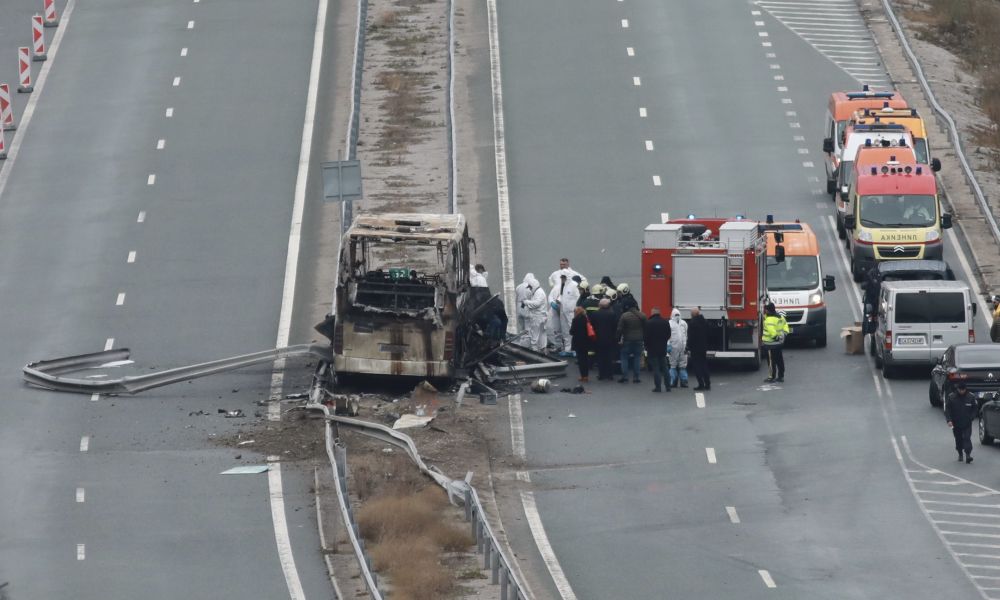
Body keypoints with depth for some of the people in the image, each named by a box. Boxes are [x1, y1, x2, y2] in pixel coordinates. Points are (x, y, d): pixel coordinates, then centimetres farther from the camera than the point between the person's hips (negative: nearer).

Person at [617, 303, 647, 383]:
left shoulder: (624, 316, -8)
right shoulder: (642, 316, -1)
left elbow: (620, 329, -9)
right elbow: (645, 329, 2)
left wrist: (618, 339, 0)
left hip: (627, 340, -2)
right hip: (639, 340, 2)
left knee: (624, 358, 7)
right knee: (637, 358, 7)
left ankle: (624, 377, 0)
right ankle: (636, 377, 5)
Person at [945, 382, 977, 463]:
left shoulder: (971, 397, -3)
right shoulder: (951, 397, -4)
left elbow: (975, 409, 7)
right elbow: (947, 410, -4)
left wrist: (971, 417, -8)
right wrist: (949, 420, -17)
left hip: (967, 424, -1)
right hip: (956, 424, 1)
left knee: (967, 438, -14)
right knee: (958, 439, 11)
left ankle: (968, 455, -21)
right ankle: (960, 454, 28)